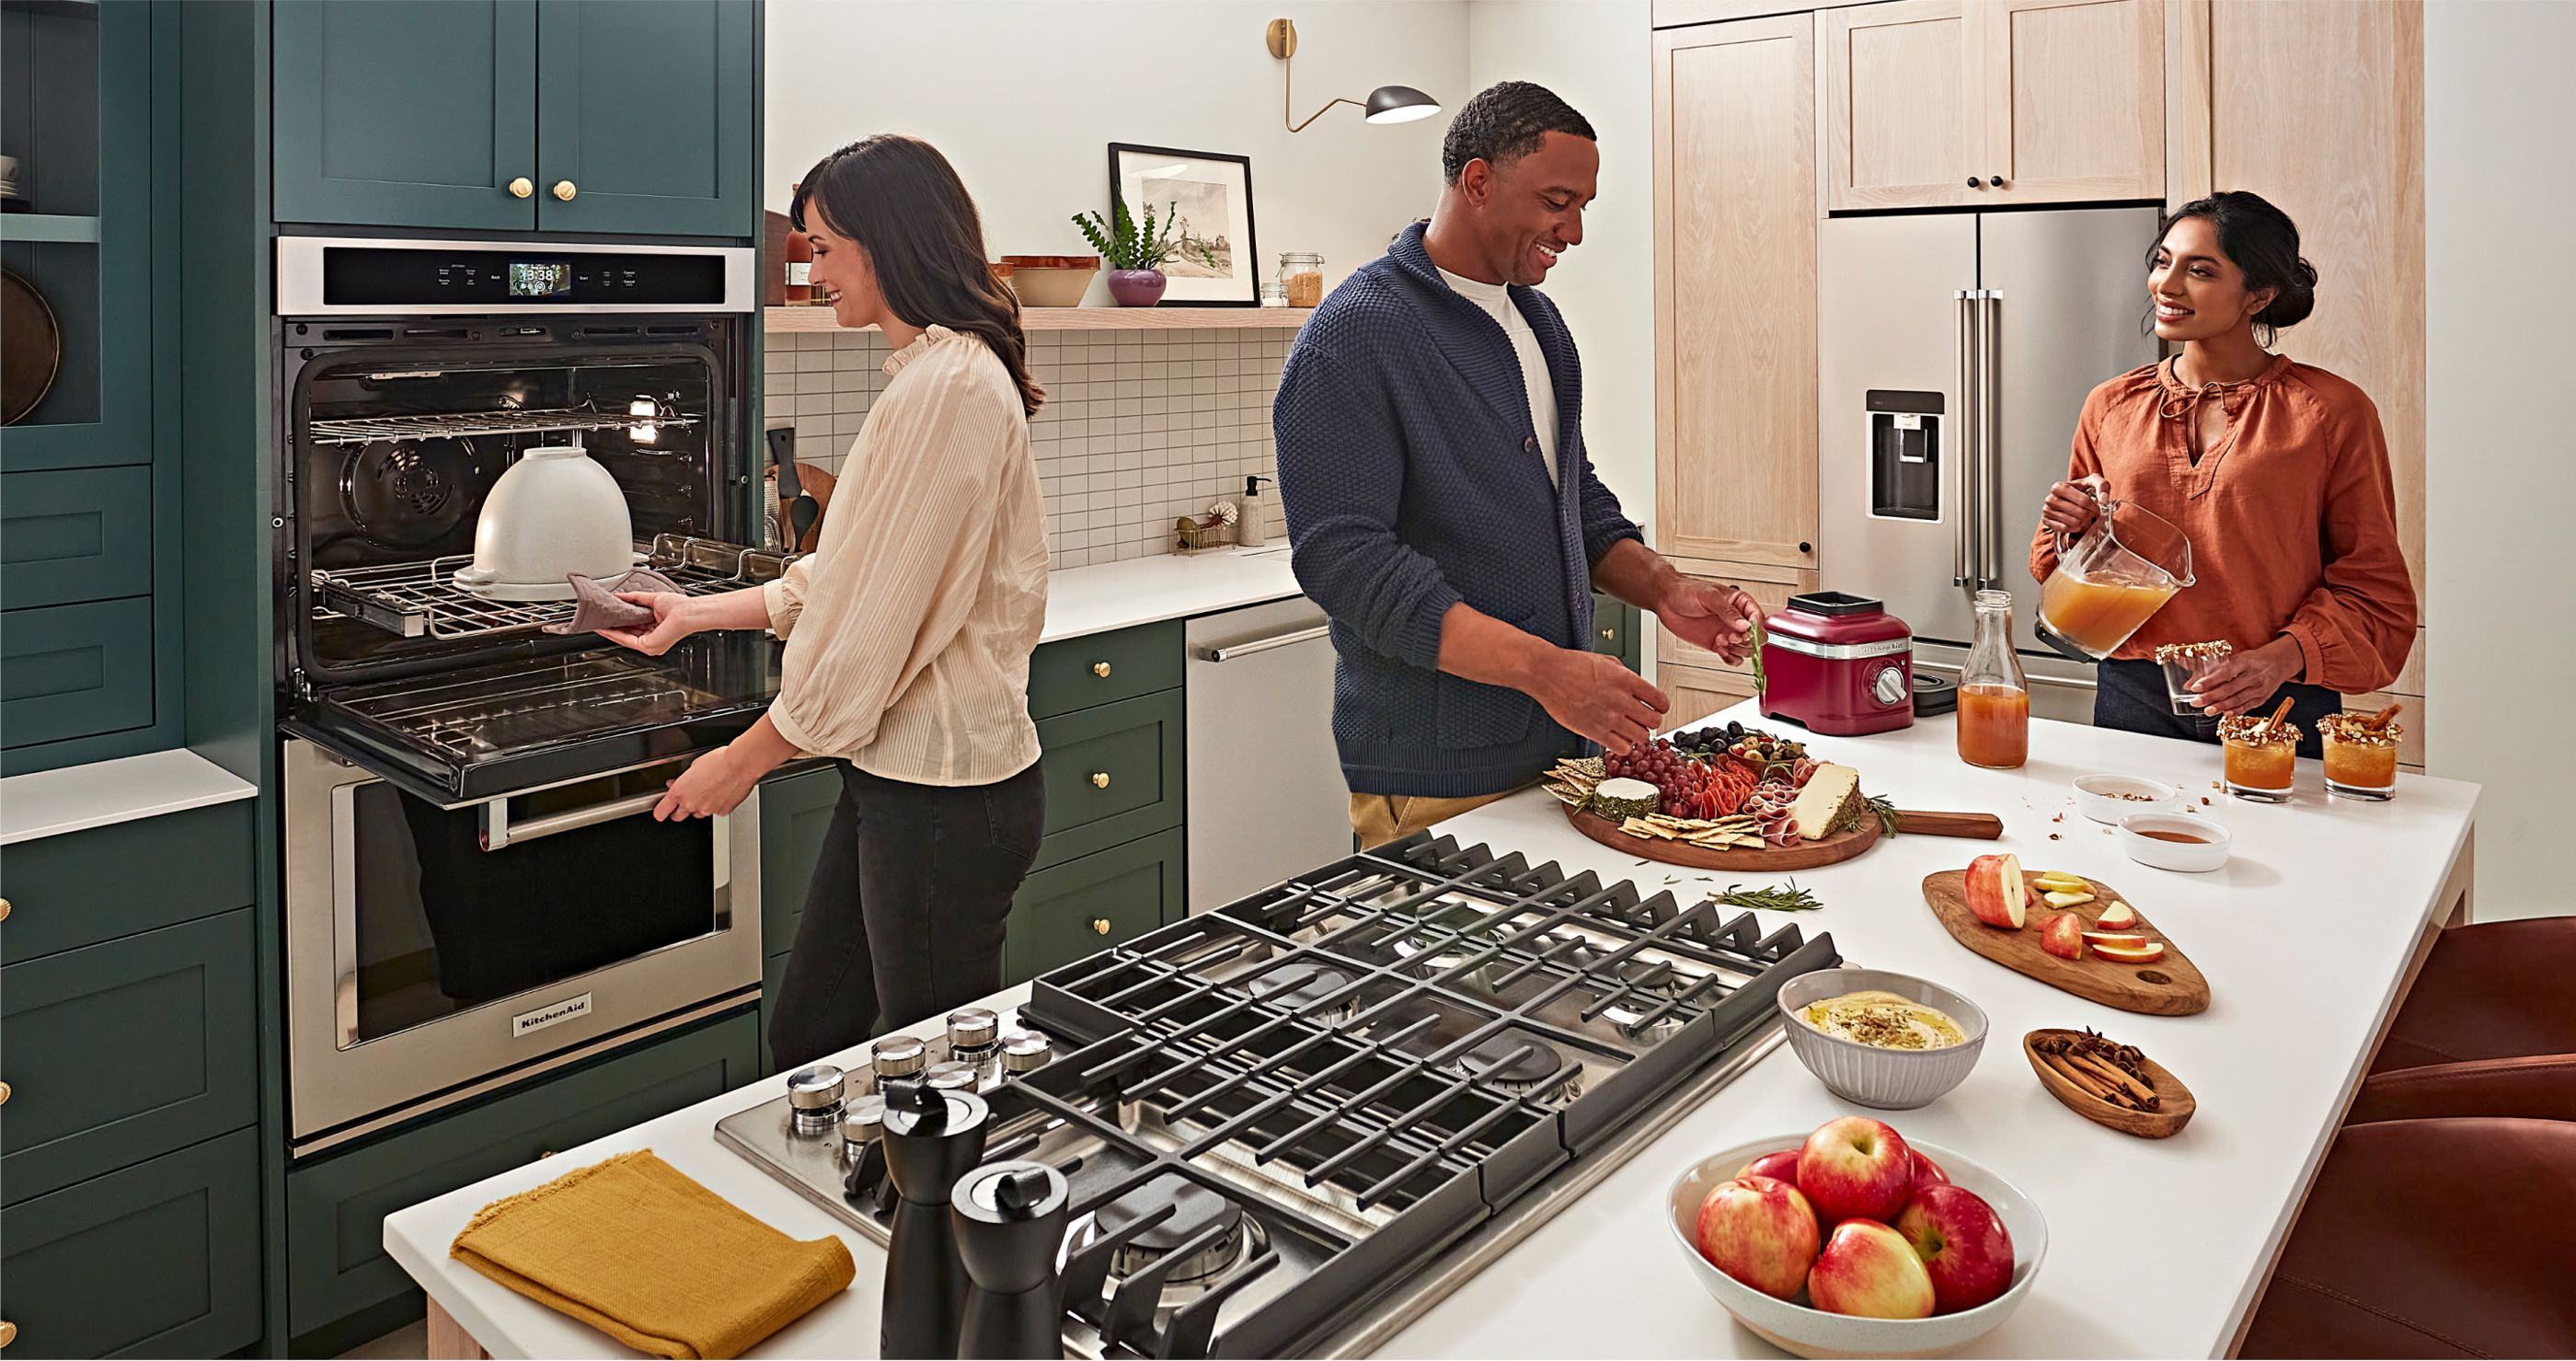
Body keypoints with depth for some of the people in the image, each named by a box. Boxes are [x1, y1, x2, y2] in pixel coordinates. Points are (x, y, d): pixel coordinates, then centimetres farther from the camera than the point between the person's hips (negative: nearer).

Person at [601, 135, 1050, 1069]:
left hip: (943, 791, -10)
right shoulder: (930, 375, 14)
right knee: (807, 1037, 19)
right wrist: (695, 615, 21)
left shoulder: (951, 385, -19)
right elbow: (842, 581, 19)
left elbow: (883, 616, -21)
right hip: (893, 773, 10)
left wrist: (748, 756, -10)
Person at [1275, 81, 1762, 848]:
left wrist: (1661, 590, 3)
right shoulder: (1353, 337, -15)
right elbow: (1344, 557, -23)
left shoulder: (1537, 319, 13)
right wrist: (1543, 667, -27)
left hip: (1564, 745, 8)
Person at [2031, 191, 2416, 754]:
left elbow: (2373, 586, -2)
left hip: (2281, 709, -2)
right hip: (2134, 701, 3)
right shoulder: (2111, 407, 7)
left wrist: (2285, 656, -18)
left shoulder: (2333, 411, -2)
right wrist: (2072, 530, -6)